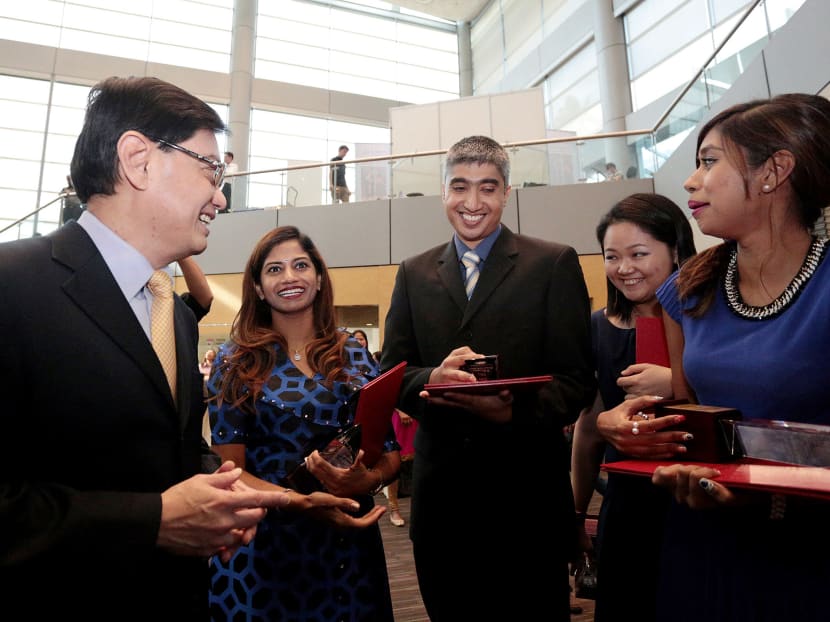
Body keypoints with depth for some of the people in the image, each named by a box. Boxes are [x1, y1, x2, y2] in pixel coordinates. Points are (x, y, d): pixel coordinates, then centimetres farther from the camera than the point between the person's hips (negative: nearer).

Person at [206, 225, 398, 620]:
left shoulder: (356, 357, 0)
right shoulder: (236, 361, -5)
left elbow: (391, 452, 1)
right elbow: (230, 470, -9)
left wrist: (367, 482, -21)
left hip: (348, 544, 3)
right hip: (262, 546, -2)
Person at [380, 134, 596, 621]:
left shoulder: (555, 264, -2)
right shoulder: (414, 274, 7)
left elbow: (578, 379, -6)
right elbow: (390, 375, 5)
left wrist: (515, 411, -25)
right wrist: (433, 378, -17)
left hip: (527, 490, -2)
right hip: (440, 490, 3)